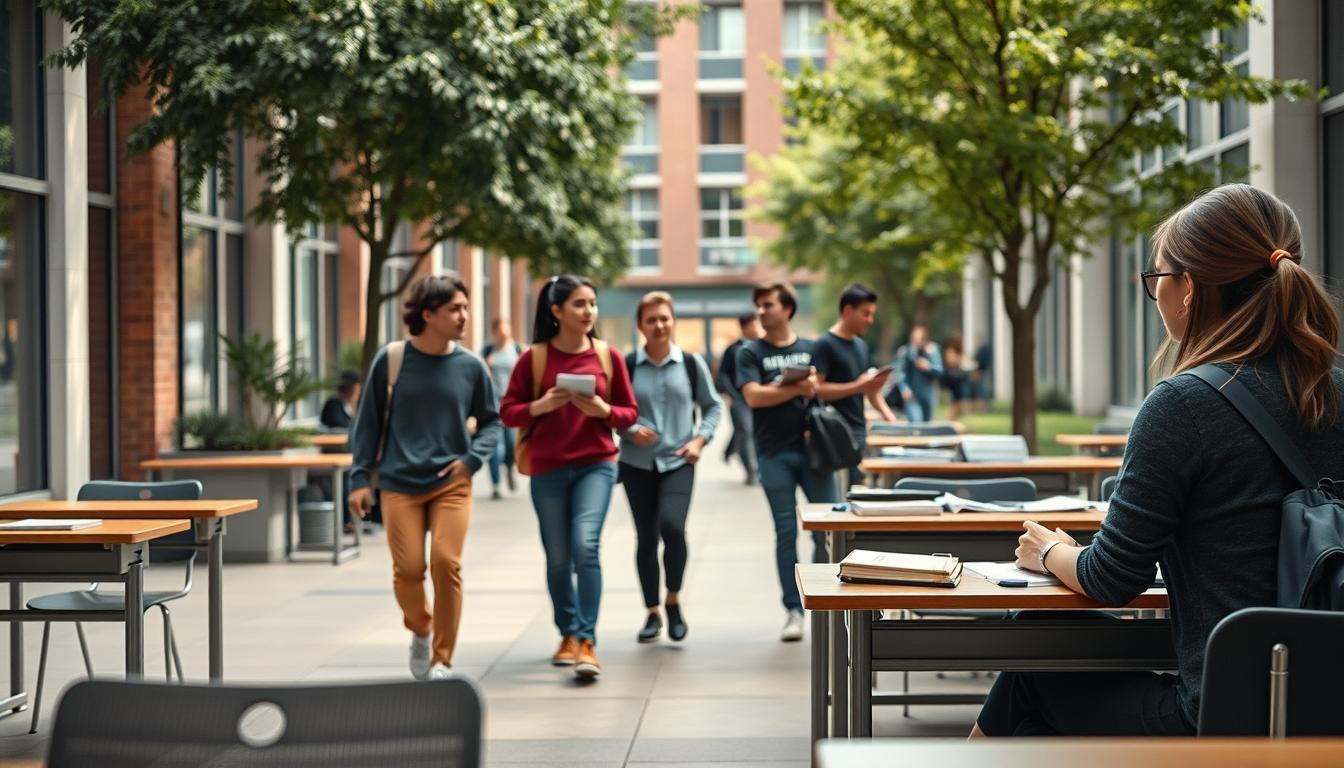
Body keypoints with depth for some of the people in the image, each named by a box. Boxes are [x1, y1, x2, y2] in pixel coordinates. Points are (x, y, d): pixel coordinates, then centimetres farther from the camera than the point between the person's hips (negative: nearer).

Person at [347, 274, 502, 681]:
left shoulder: (470, 366, -1)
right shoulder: (391, 359, -4)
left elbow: (490, 421, 11)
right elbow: (369, 421, 3)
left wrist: (473, 457, -6)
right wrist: (360, 477, 0)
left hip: (451, 484, 1)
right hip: (400, 484, 0)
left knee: (447, 564, -10)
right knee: (408, 569, -4)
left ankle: (442, 660, 6)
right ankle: (420, 631, 29)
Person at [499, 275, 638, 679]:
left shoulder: (607, 355, 1)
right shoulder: (533, 357, -2)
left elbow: (629, 413, 7)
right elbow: (508, 412, 0)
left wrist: (603, 410, -14)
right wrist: (540, 406, -18)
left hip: (596, 465, -1)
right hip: (547, 470, 1)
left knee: (586, 544, -19)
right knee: (558, 558, 9)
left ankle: (587, 642, -15)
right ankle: (568, 635, 30)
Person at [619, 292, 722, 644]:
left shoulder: (691, 363, 1)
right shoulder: (627, 366, -3)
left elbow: (713, 406, 11)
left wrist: (701, 439, -3)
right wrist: (630, 430, -14)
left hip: (678, 462, -1)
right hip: (637, 463, 1)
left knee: (672, 526, -21)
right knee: (646, 537, 6)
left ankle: (673, 600, 2)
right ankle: (652, 613, 21)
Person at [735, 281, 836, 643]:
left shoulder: (810, 349, 12)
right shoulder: (751, 352, 5)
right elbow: (754, 396, -8)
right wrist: (797, 389, -11)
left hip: (812, 448, 2)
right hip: (774, 453, -2)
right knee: (786, 533, 1)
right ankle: (793, 610, 7)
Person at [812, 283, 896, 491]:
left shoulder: (862, 346, 16)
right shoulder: (825, 345, -8)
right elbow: (816, 389, -16)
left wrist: (889, 416, 7)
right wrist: (857, 386, -21)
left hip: (860, 430, 8)